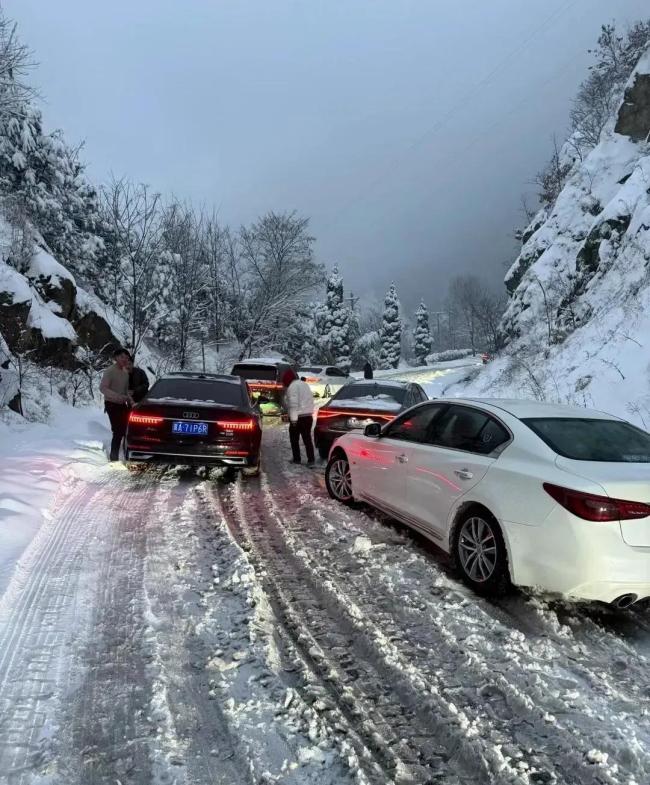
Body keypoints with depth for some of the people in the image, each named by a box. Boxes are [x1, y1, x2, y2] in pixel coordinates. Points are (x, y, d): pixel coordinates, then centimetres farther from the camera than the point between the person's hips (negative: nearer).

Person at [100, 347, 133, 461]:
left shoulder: (125, 372, 11)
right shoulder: (110, 371, -12)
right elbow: (102, 388, -19)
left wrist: (130, 400, 2)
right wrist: (118, 396, -29)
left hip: (122, 405, 7)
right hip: (112, 404, -7)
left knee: (126, 429, 4)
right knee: (118, 431, -11)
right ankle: (114, 456, 0)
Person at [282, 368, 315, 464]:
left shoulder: (292, 386, -12)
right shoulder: (305, 384, 17)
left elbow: (293, 404, -20)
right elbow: (310, 401, 20)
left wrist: (293, 418, -22)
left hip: (298, 417, -7)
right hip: (308, 416, 7)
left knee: (294, 439, 7)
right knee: (307, 439, 8)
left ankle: (296, 459, 11)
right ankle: (311, 459, 3)